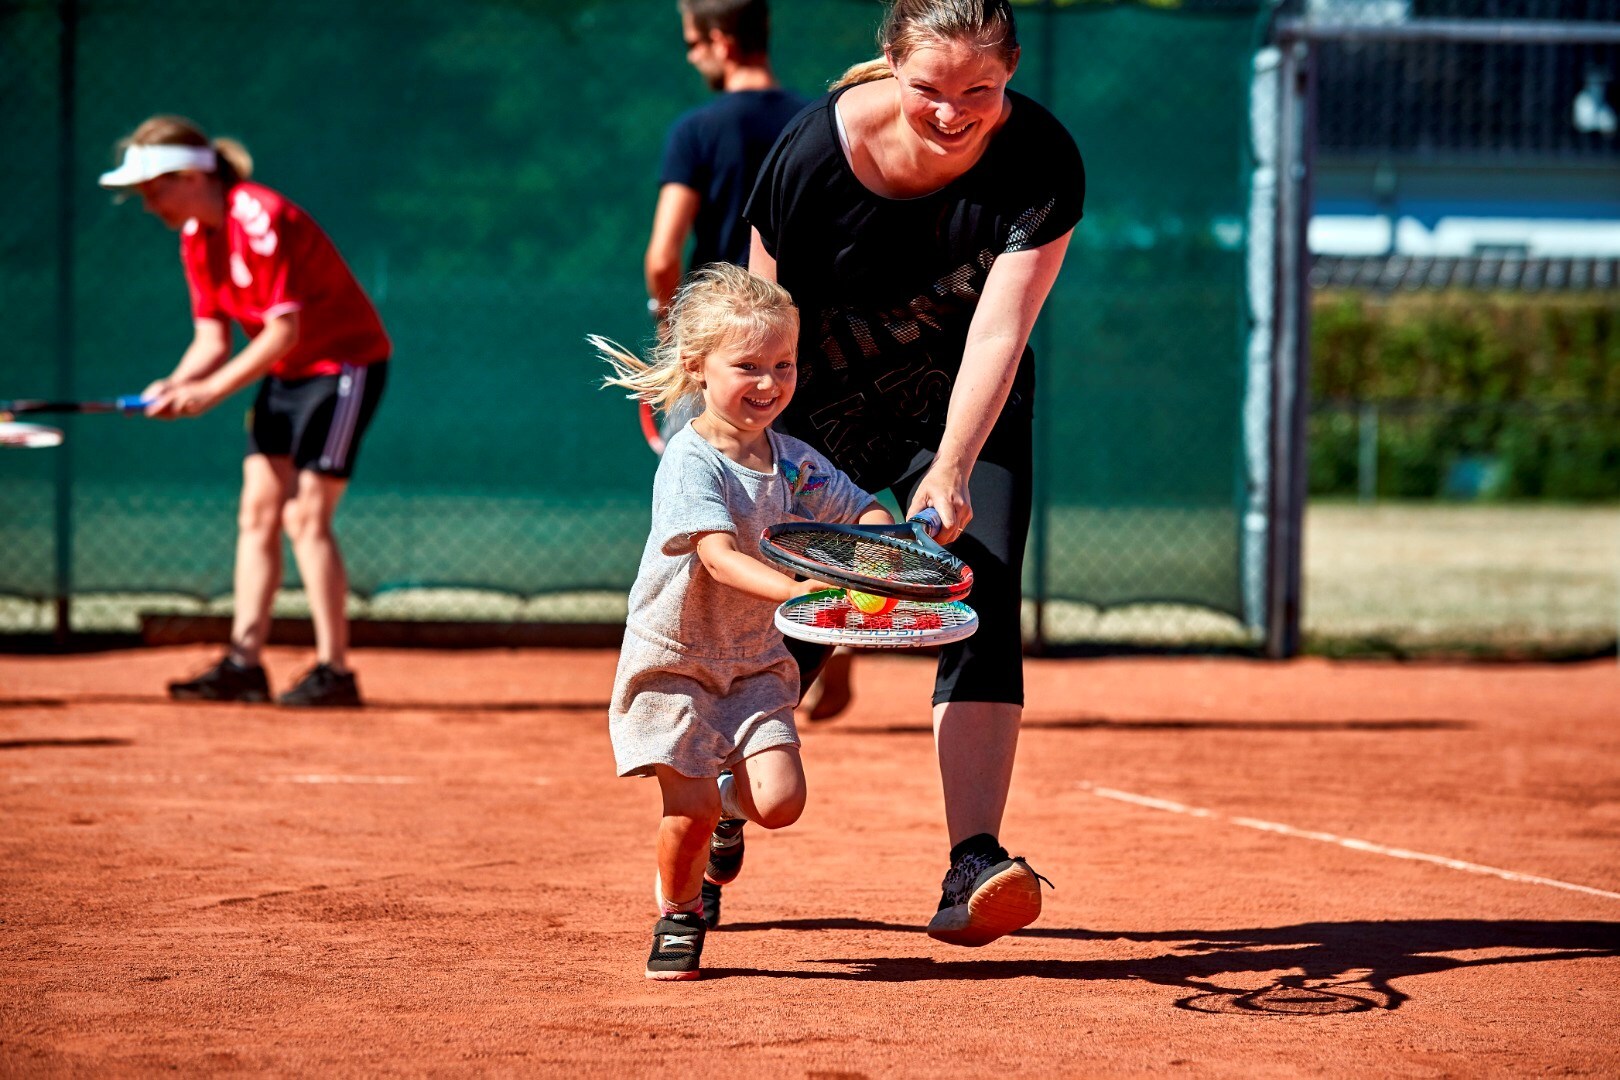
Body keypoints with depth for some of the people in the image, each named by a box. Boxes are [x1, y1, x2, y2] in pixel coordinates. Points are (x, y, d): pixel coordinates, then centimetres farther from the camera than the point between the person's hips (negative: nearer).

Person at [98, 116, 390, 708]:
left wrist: (212, 390, -26)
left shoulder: (261, 220, -25)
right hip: (284, 372, 9)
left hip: (345, 363, -9)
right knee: (258, 510, 2)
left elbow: (284, 330, -27)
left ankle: (335, 670, -10)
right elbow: (212, 336, 5)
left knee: (305, 515, -13)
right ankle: (243, 664, 3)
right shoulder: (195, 236, 3)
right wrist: (175, 386, -14)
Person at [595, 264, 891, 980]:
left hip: (755, 660, 5)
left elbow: (863, 512, 5)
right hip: (672, 658, -5)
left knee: (780, 801, -11)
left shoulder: (793, 462, 0)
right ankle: (678, 917, 14)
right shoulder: (691, 462, -19)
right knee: (689, 810, -14)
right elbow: (719, 557, -31)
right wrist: (795, 589, -48)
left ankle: (730, 806, 25)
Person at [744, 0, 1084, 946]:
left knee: (984, 606, -19)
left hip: (971, 410, 0)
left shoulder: (1042, 161, -25)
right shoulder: (818, 150, -25)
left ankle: (973, 868, -27)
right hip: (829, 413, 0)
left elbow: (998, 332, -32)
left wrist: (953, 469, -43)